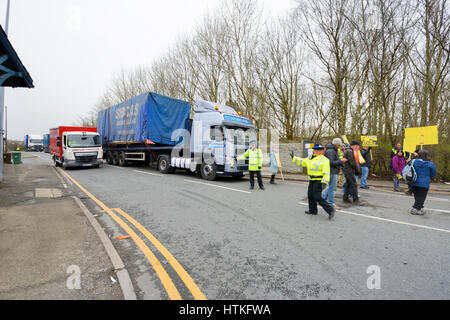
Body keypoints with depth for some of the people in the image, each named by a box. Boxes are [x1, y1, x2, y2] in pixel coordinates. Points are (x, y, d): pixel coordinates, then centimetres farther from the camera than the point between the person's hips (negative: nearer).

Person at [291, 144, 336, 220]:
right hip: (312, 180, 8)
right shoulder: (310, 158, 12)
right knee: (310, 195, 16)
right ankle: (313, 210, 32)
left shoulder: (324, 160, -11)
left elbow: (326, 173, -17)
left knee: (317, 197, -10)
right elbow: (302, 162, 24)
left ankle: (330, 210, -1)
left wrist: (324, 182, -24)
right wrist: (293, 157, 19)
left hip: (319, 181, -8)